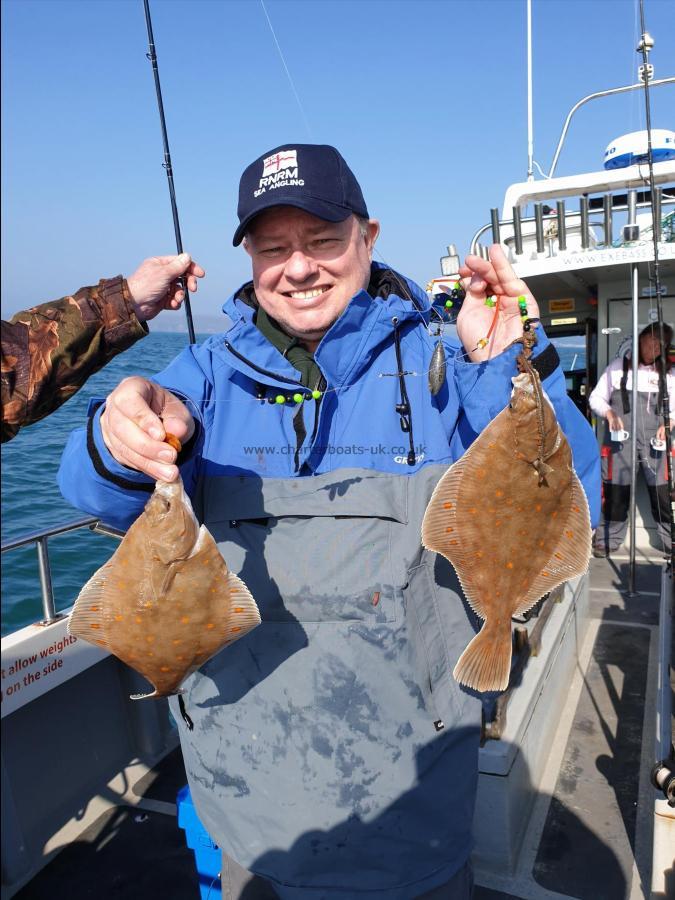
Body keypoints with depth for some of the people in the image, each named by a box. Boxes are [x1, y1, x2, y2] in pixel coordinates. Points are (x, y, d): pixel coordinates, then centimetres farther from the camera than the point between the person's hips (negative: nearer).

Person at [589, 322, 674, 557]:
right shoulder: (618, 366, 8)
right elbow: (596, 397, 10)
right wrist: (608, 412, -10)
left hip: (655, 442, 1)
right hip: (620, 440, -1)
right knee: (616, 492, 1)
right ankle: (608, 540, 14)